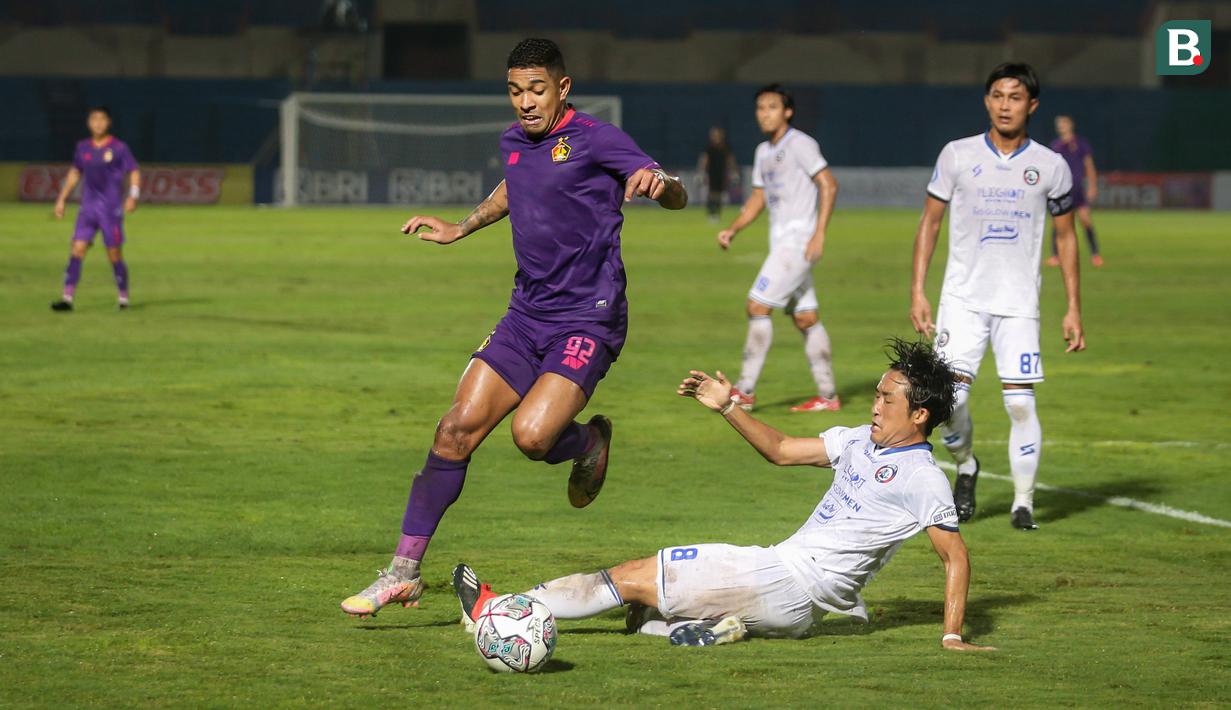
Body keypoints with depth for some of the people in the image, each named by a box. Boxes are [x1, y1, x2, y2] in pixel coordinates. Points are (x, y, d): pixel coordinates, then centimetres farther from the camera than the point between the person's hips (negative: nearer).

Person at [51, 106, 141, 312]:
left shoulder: (118, 148, -4)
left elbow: (134, 172, -1)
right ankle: (67, 298, -11)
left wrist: (133, 196, -15)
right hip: (88, 208, 4)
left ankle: (124, 298, 15)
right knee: (77, 250, -8)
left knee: (114, 254, 0)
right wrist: (62, 199, 19)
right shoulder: (83, 148, 8)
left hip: (112, 209, -4)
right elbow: (75, 173, 21)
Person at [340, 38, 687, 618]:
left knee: (532, 434, -25)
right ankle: (403, 573, 0)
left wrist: (659, 184, -39)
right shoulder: (515, 142, 11)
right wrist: (460, 229, 32)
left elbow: (677, 197, -17)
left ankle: (590, 443, 13)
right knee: (458, 429, -5)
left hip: (587, 320, -6)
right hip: (527, 315, 6)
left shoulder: (594, 139, -10)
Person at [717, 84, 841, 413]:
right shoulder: (763, 151, 17)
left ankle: (745, 391, -11)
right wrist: (732, 230, 7)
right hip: (781, 242, 9)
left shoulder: (800, 144, -9)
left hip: (798, 242, -9)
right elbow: (758, 198, 22)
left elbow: (829, 185, -12)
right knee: (805, 318, 9)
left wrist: (819, 233, -19)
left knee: (758, 306, -13)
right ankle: (827, 395, 12)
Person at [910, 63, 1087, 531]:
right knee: (950, 393, -9)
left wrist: (1074, 309, 5)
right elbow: (929, 222, 7)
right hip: (963, 298, 0)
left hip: (1019, 303, 0)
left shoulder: (1051, 167, 2)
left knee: (1021, 403, -8)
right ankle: (965, 467, 20)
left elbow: (1066, 238, 10)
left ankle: (1023, 502, 3)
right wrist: (917, 292, -1)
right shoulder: (958, 156, 1)